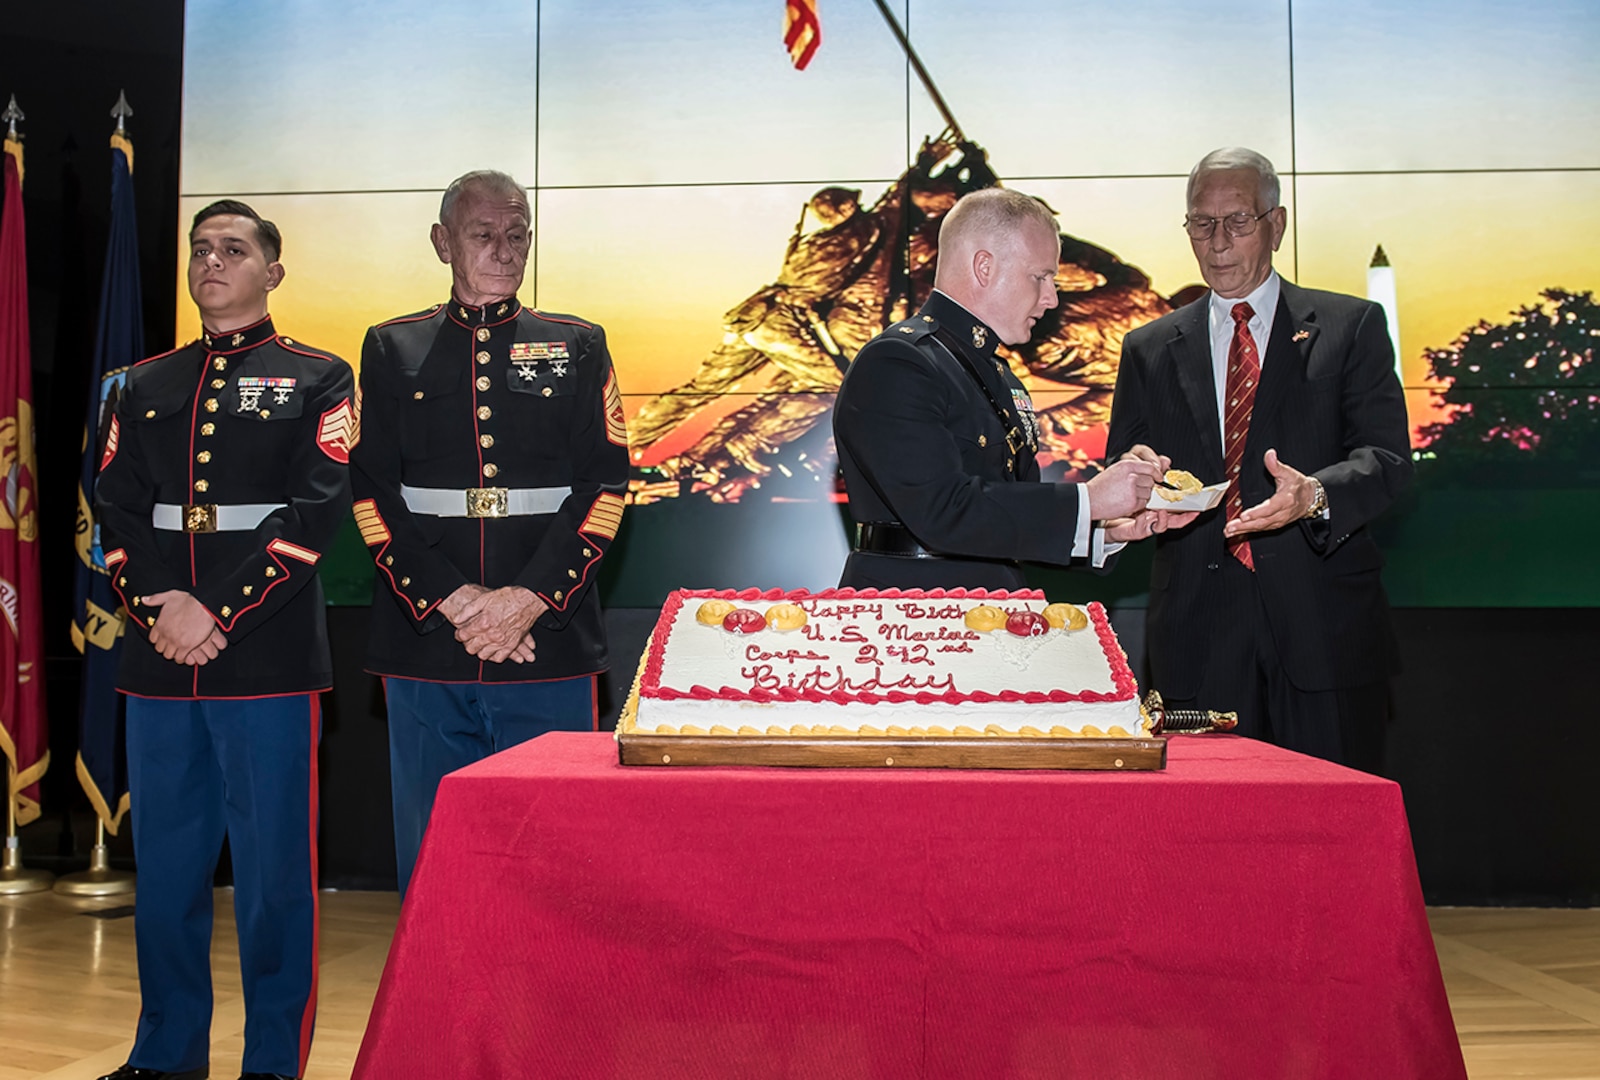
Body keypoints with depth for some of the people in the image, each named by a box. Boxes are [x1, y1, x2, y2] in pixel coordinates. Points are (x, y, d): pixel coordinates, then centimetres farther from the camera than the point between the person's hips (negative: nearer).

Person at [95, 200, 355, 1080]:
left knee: (274, 863, 1)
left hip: (269, 657, -4)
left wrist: (217, 613, -15)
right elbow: (116, 509, 7)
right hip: (158, 661, 4)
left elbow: (315, 512, -9)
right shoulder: (147, 386, 15)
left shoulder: (318, 380, 2)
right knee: (166, 859, 12)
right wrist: (158, 603, -10)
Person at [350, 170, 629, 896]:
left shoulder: (577, 347, 9)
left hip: (549, 648, -1)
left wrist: (529, 597, -11)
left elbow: (604, 485, 1)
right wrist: (449, 600, -10)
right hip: (424, 645, 1)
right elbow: (371, 491, 3)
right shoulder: (392, 348, 11)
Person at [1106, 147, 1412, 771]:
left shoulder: (1351, 327, 8)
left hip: (1323, 626, -1)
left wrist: (1314, 495, -24)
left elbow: (1387, 457, -3)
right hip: (1199, 636, 1)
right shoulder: (1149, 350, 14)